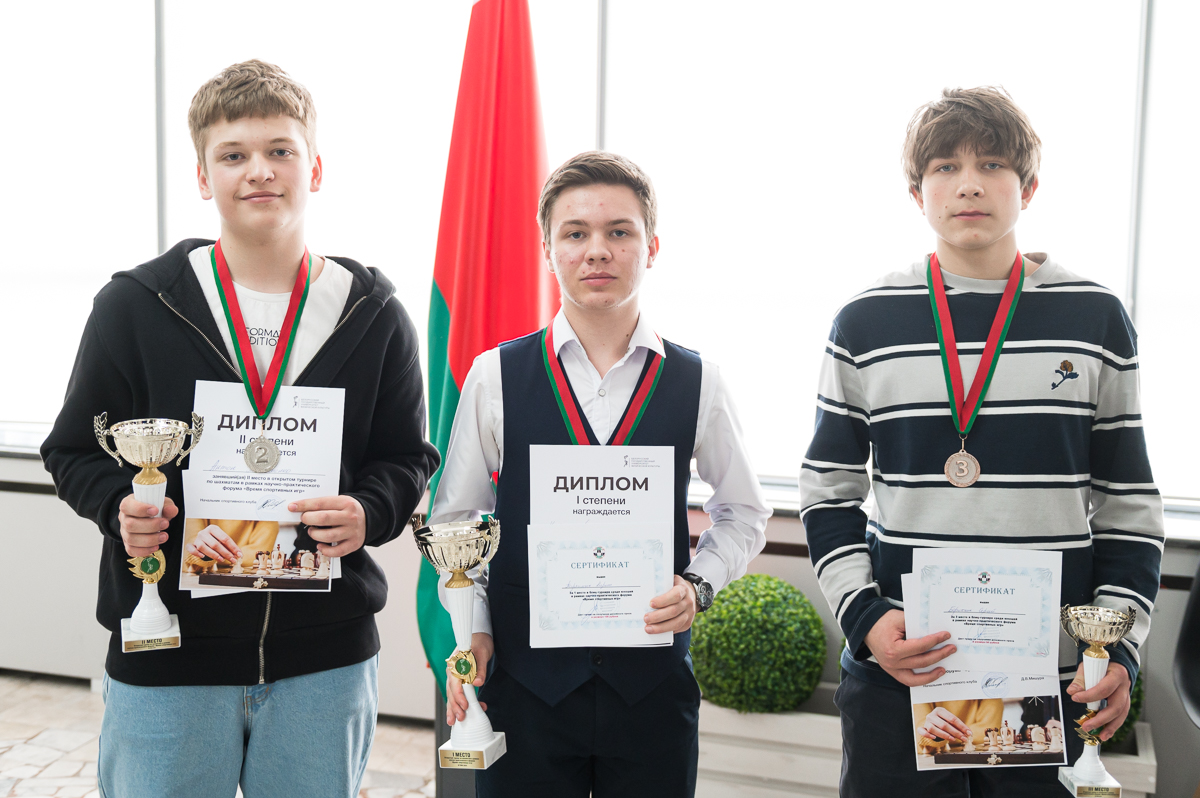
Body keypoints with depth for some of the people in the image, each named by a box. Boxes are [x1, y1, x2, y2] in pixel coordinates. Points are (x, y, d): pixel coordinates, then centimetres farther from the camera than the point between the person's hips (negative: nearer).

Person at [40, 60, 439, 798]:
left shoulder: (374, 315, 0)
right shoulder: (135, 306, -1)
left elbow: (407, 458, 6)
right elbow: (76, 450, 5)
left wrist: (370, 514, -15)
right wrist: (121, 506, -16)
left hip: (326, 660, 1)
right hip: (166, 661, 0)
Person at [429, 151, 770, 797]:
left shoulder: (696, 384, 0)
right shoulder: (495, 377, 0)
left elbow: (743, 513, 12)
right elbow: (455, 519, 7)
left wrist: (698, 585, -5)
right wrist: (473, 630, -3)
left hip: (652, 681, 1)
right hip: (524, 677, 0)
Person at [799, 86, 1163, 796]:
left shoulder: (1096, 319, 3)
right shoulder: (866, 324, 1)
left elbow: (1128, 501, 6)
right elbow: (829, 493, 6)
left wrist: (1119, 647, -4)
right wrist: (865, 618, -8)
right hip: (898, 673, 0)